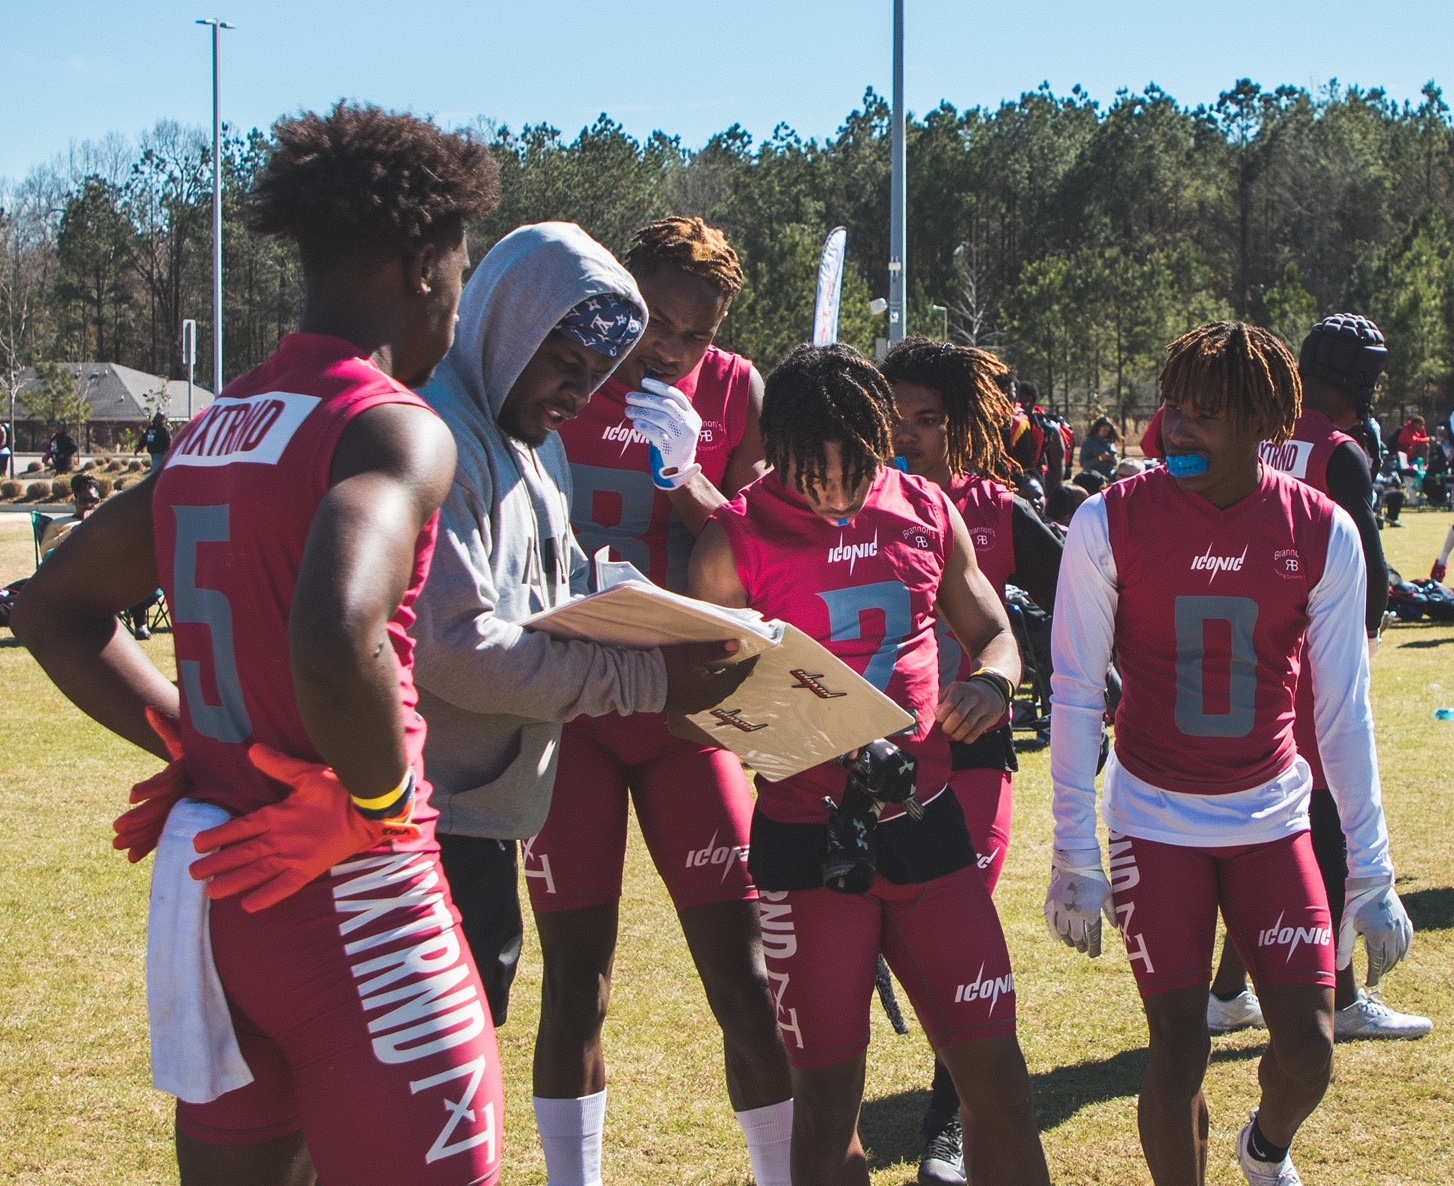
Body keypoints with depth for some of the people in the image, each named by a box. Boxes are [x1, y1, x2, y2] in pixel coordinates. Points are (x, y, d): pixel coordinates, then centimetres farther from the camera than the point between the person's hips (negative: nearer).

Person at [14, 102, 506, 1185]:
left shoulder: (211, 434, 11)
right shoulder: (395, 427, -15)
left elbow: (53, 609, 19)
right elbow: (334, 639, -33)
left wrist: (192, 750, 12)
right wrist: (381, 801, -17)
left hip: (215, 885, 8)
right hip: (351, 899, -8)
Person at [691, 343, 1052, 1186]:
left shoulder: (929, 512, 5)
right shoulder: (739, 539, -6)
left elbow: (994, 633, 16)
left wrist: (991, 683, -7)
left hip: (927, 824, 3)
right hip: (809, 840, -3)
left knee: (997, 1077, 4)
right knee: (828, 1099, 2)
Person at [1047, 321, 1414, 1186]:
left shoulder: (1323, 533, -9)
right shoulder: (1110, 523, -13)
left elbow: (1343, 710, -3)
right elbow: (1076, 695, -8)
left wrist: (1371, 871, -3)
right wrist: (1075, 859, -8)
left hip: (1273, 816, 2)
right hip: (1156, 820, -1)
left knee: (1309, 1045, 0)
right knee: (1180, 1046, -6)